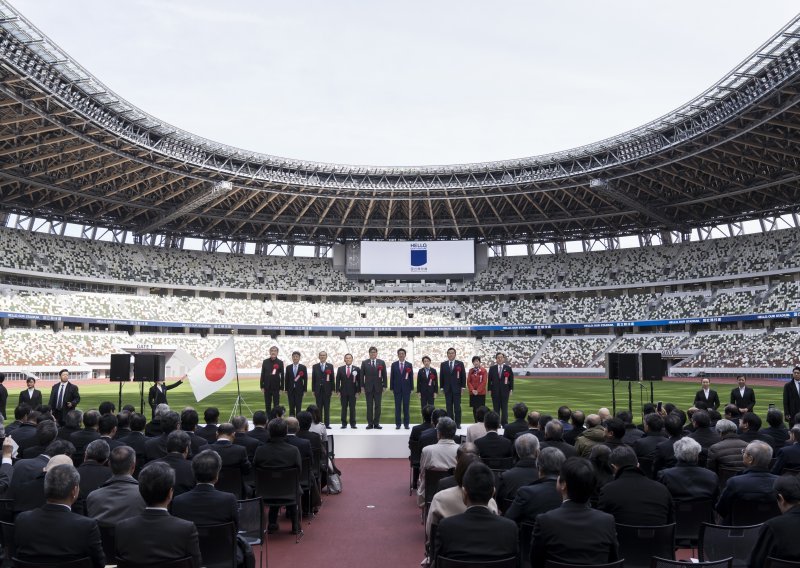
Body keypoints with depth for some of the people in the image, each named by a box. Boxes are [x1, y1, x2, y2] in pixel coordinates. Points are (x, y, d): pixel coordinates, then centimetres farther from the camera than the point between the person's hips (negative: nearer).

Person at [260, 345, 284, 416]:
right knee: (267, 405, 8)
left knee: (276, 405, 2)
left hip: (276, 387, -2)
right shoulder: (265, 362, 3)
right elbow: (262, 374, 5)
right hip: (267, 387, 2)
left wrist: (281, 388, -5)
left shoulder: (280, 363, -2)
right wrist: (262, 386, 0)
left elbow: (282, 376, -1)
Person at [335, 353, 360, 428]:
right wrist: (338, 391, -1)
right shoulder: (340, 369, 6)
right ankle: (344, 423, 9)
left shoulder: (356, 369, 2)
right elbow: (338, 380, 6)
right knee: (344, 408, 4)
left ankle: (353, 423, 7)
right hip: (343, 392, 1)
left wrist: (358, 391, -4)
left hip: (353, 392, -1)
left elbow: (359, 381, 2)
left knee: (352, 408, 2)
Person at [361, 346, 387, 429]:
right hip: (368, 387, 0)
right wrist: (362, 386, -2)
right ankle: (370, 423, 7)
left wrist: (384, 386, -1)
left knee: (378, 406, 2)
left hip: (378, 387, 0)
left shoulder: (381, 362, 5)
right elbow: (362, 375, 4)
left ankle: (376, 423, 8)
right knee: (369, 406, 3)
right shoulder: (364, 362, 4)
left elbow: (384, 375, 4)